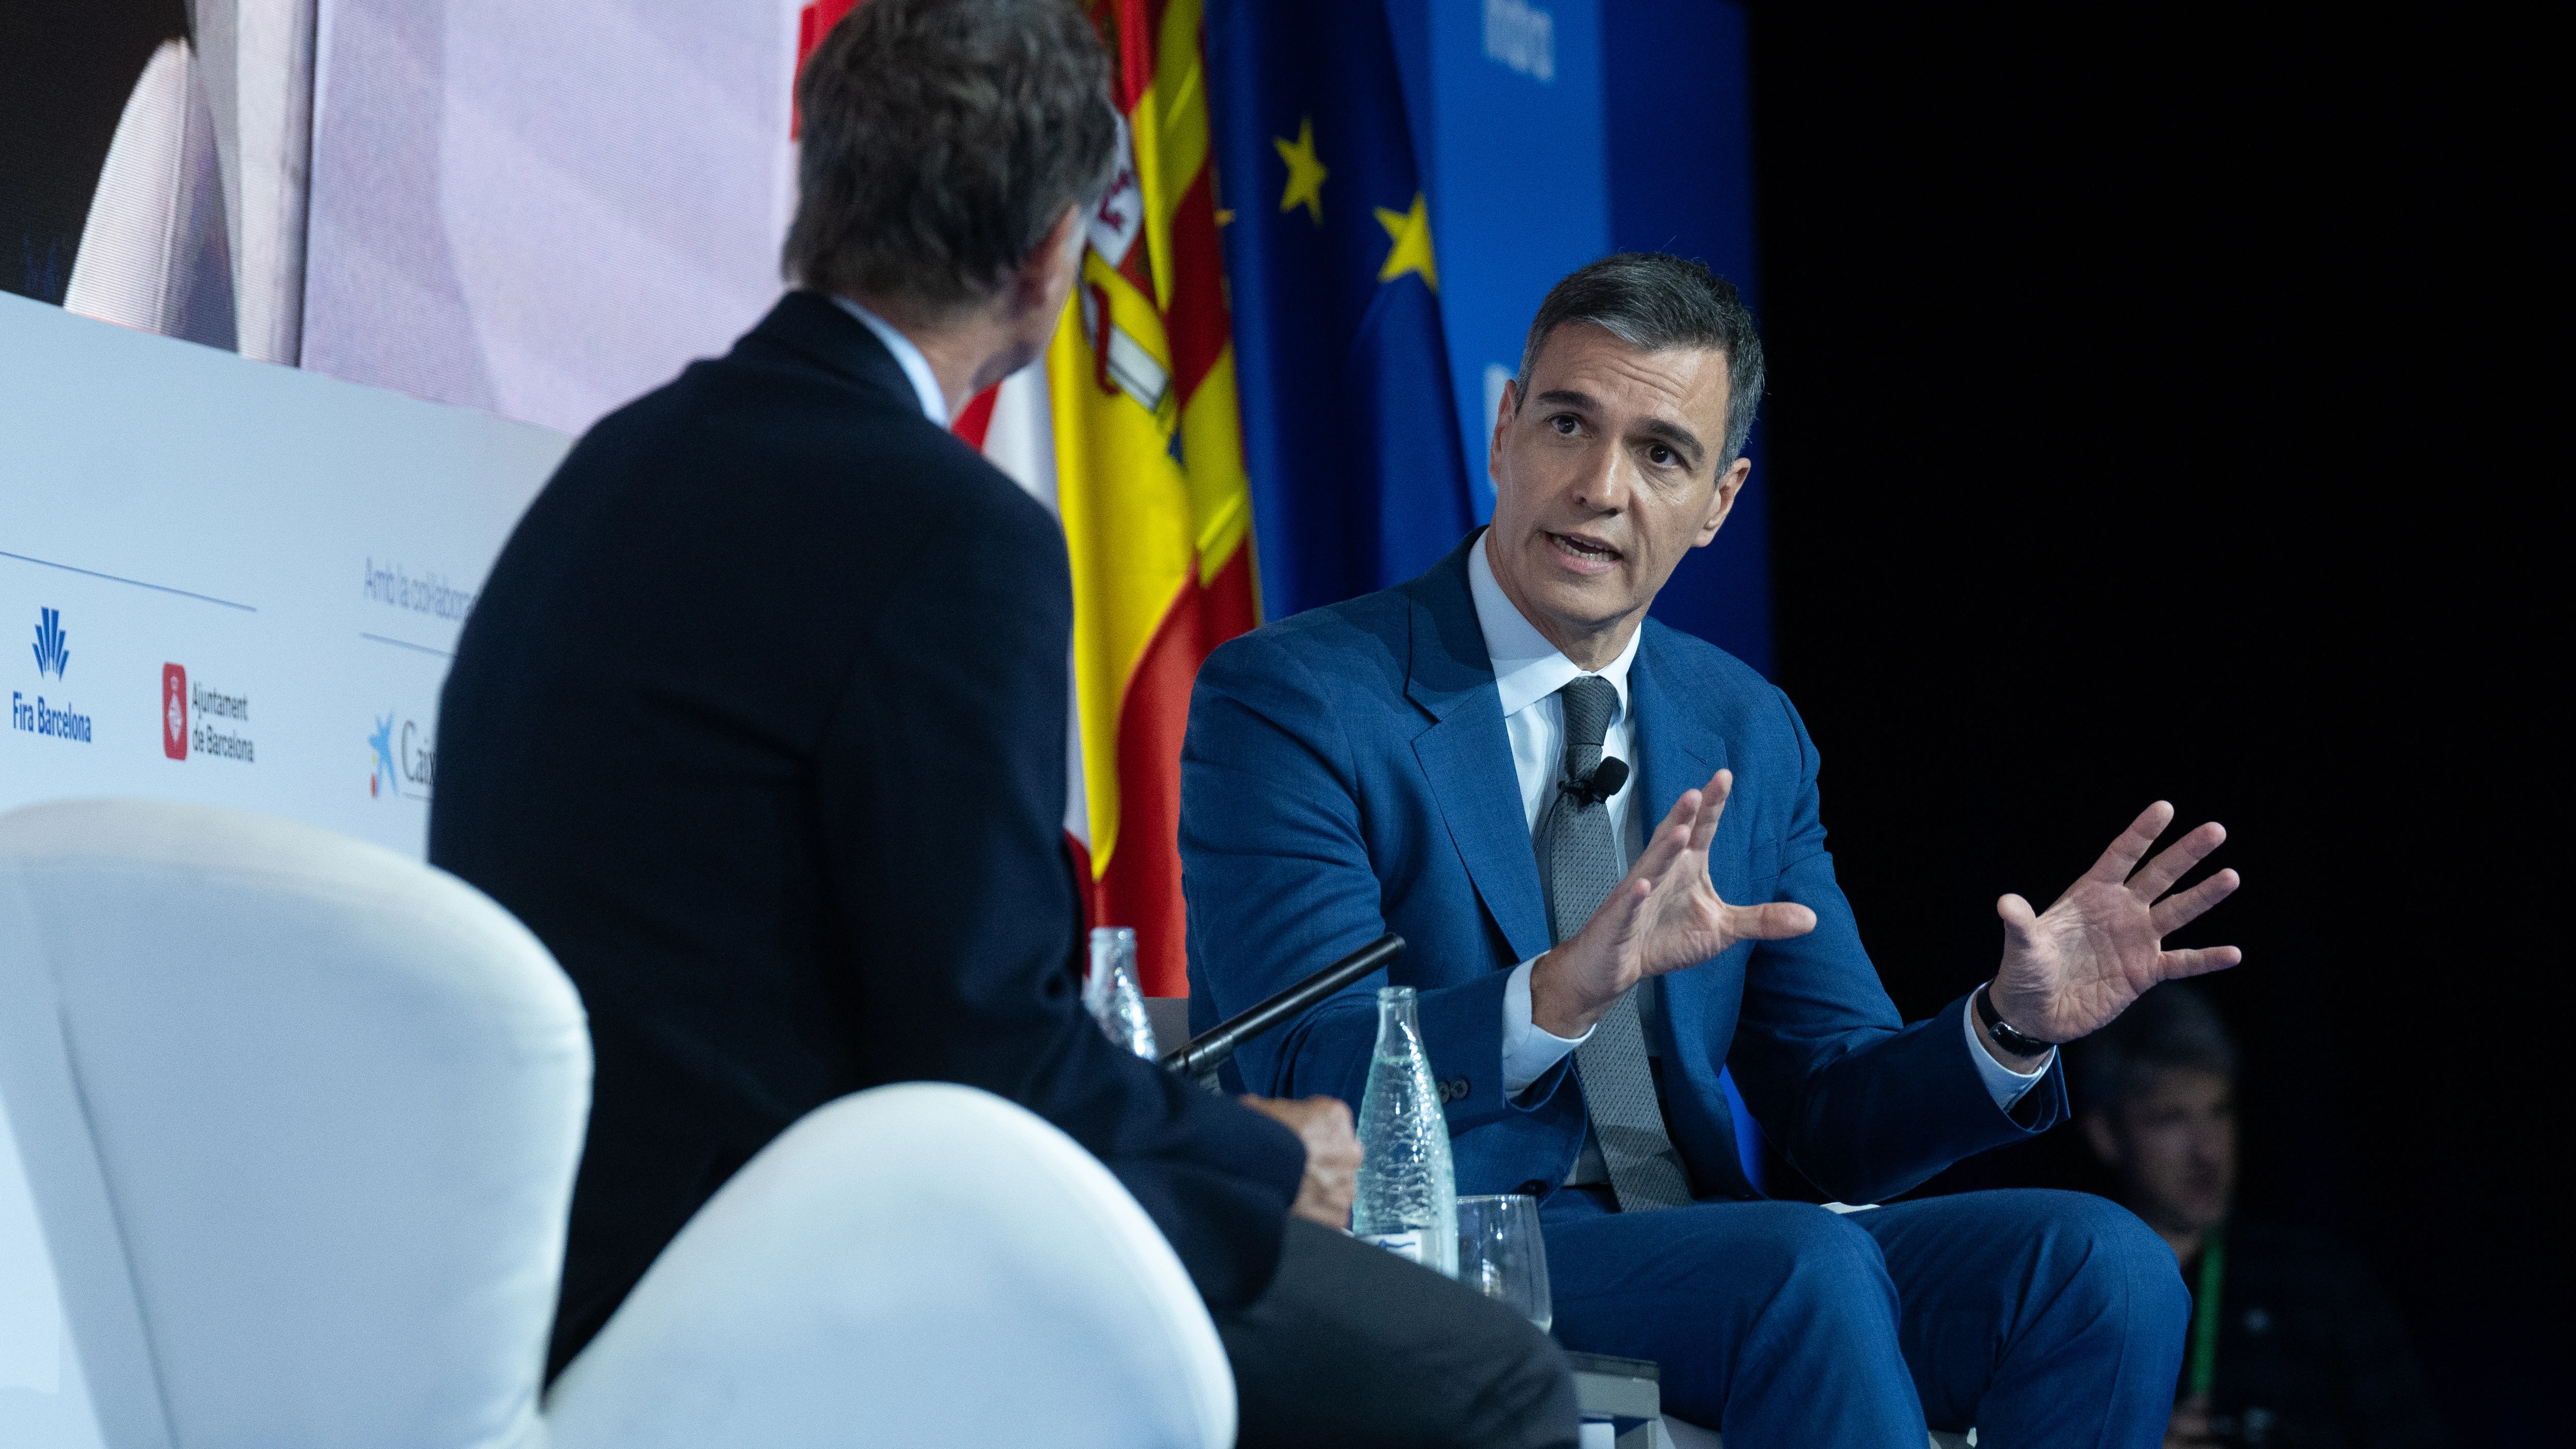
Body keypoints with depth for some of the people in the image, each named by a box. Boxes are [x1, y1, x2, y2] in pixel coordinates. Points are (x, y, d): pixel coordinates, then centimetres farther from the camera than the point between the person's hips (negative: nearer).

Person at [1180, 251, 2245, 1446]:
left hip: (1699, 1268, 6)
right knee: (1804, 1268, -34)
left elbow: (1835, 1122, 16)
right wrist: (1560, 995, -34)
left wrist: (2013, 1030, -5)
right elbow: (1305, 1089, -16)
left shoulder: (1750, 740, 16)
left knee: (2099, 1260, -19)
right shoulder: (1288, 701, -3)